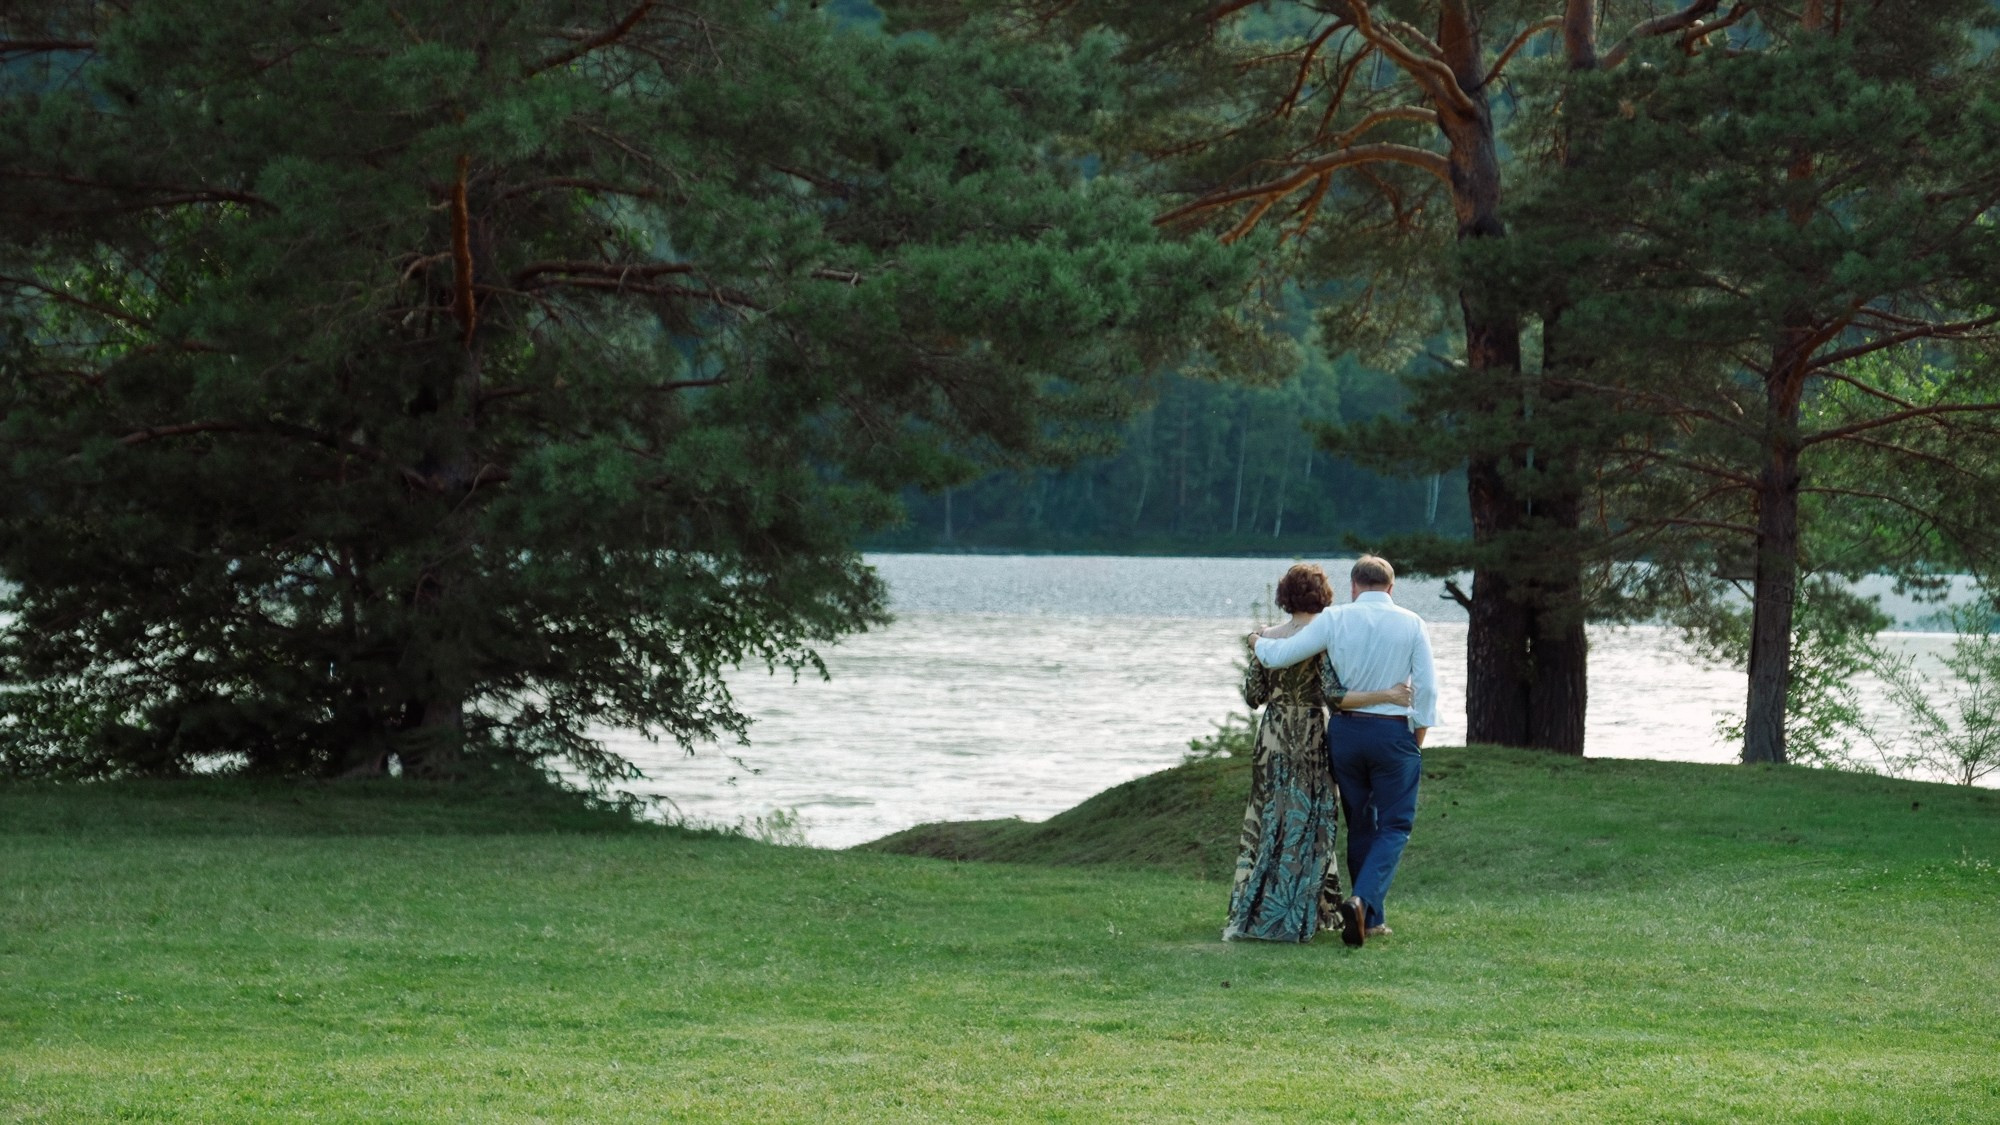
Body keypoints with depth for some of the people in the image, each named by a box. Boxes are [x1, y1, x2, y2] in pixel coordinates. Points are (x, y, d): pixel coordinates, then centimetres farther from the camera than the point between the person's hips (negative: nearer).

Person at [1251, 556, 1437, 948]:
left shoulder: (1335, 620, -4)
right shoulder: (1411, 624, -3)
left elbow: (1280, 655, -7)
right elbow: (1426, 686, -5)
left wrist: (1258, 642, 15)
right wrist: (1418, 738, 5)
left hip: (1345, 729, 2)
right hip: (1394, 732, -2)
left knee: (1360, 825, 14)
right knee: (1395, 825, 2)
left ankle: (1371, 919, 17)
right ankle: (1363, 899, -21)